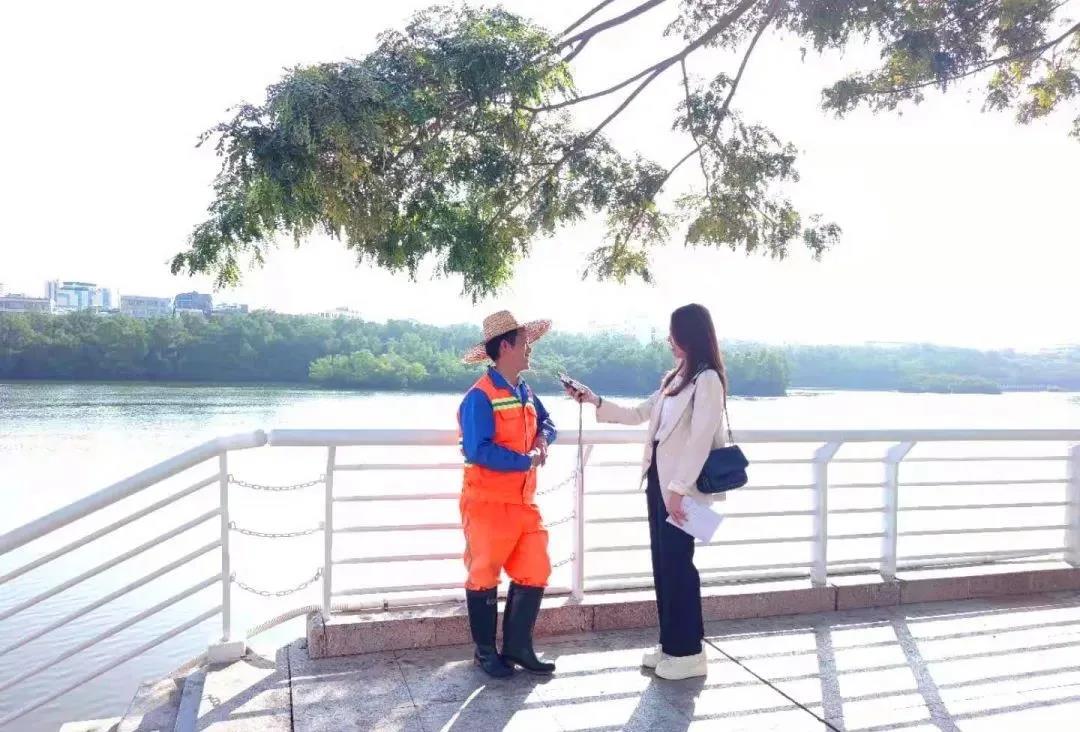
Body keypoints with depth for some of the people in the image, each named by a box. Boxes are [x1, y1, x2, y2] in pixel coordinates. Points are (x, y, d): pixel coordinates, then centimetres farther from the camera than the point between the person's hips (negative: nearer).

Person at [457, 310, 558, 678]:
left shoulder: (524, 391, 10)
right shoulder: (480, 396, -17)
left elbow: (547, 424, 24)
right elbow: (478, 451, -27)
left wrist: (542, 440, 0)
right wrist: (526, 461, -18)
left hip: (523, 502, 8)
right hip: (488, 503, -8)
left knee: (535, 573, 9)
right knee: (484, 577, 6)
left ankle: (517, 647, 23)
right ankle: (485, 651, 23)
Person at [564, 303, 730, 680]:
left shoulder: (707, 379, -10)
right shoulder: (674, 377, 16)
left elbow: (701, 439, -18)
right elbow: (637, 415, 22)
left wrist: (679, 487, -22)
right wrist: (595, 401, 14)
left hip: (680, 487, -8)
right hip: (658, 480, 8)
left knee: (677, 564, -2)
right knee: (663, 563, 12)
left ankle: (689, 652, 10)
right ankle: (671, 643, 23)